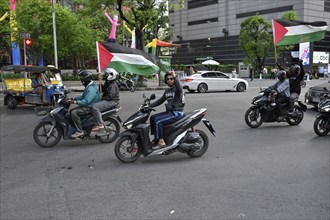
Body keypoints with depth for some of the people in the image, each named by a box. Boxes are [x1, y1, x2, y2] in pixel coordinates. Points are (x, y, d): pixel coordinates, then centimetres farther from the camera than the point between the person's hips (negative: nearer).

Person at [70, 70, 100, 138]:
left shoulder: (91, 89, -22)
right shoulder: (88, 86, 14)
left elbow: (86, 101, -30)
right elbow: (83, 97, 21)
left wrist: (76, 102, -34)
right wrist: (74, 99, 10)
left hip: (90, 108, -11)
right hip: (88, 105, 11)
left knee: (74, 112, -23)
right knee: (71, 111, 11)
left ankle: (79, 131, -19)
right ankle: (76, 128, 15)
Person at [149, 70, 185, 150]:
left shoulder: (177, 89, -10)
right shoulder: (167, 90, 16)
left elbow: (179, 89, -37)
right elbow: (160, 101, 21)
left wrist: (175, 77, -48)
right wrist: (149, 105, 11)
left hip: (177, 113, -9)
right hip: (169, 111, 9)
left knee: (157, 121, -22)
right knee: (152, 118, 5)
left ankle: (161, 142, -17)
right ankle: (156, 138, 9)